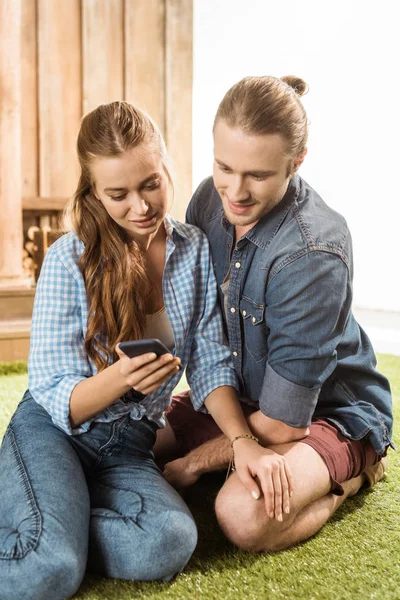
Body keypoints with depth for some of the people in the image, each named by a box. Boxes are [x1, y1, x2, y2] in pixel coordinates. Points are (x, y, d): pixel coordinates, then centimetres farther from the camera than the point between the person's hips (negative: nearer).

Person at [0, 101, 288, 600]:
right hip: (53, 430, -3)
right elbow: (55, 399, -9)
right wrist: (120, 378, -31)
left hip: (129, 446, 4)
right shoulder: (68, 260, -10)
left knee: (171, 543, -28)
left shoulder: (196, 250, 1)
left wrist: (241, 439, -17)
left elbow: (210, 363, 0)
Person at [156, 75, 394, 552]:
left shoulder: (313, 254, -32)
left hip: (328, 410, -6)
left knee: (244, 516, -32)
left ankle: (348, 476, -1)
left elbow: (282, 424, -26)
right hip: (237, 395, 7)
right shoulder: (212, 198, -10)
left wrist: (194, 462, -15)